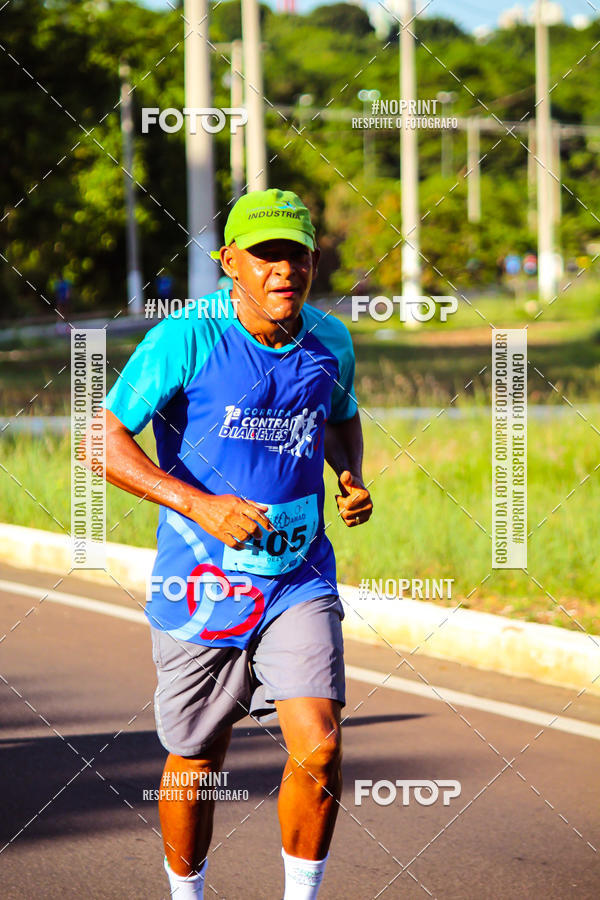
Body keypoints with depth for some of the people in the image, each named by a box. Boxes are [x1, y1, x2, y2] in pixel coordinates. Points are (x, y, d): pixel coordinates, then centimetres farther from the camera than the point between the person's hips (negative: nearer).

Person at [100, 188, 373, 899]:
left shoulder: (330, 341, 2)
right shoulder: (188, 338, -14)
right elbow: (106, 441, -14)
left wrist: (354, 478, 3)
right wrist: (199, 505, -23)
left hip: (299, 581, 3)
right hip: (201, 587, -2)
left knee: (319, 750, -15)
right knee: (195, 765, 10)